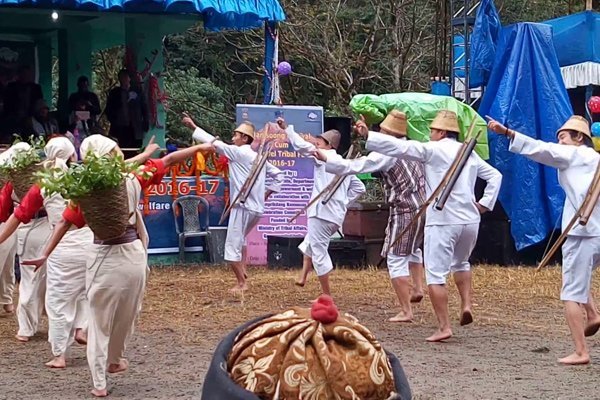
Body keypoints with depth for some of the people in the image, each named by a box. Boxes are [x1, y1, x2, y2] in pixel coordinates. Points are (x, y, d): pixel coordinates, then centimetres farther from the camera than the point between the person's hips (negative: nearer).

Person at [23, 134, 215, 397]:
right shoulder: (134, 176, -8)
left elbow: (65, 222, -12)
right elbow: (169, 160, 1)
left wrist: (46, 254, -10)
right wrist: (200, 148, 10)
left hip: (104, 257, -2)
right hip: (133, 254, 2)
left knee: (99, 320, 8)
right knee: (125, 315, 22)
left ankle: (99, 383, 6)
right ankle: (114, 360, 42)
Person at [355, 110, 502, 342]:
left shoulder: (433, 150, -4)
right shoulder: (469, 153, 16)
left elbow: (399, 147, -10)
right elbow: (495, 175, 20)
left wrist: (368, 135, -7)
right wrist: (485, 203, 16)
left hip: (442, 221, -7)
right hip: (470, 220, 7)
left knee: (436, 275, -1)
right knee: (461, 263, 31)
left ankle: (444, 327, -5)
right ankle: (466, 304, 14)